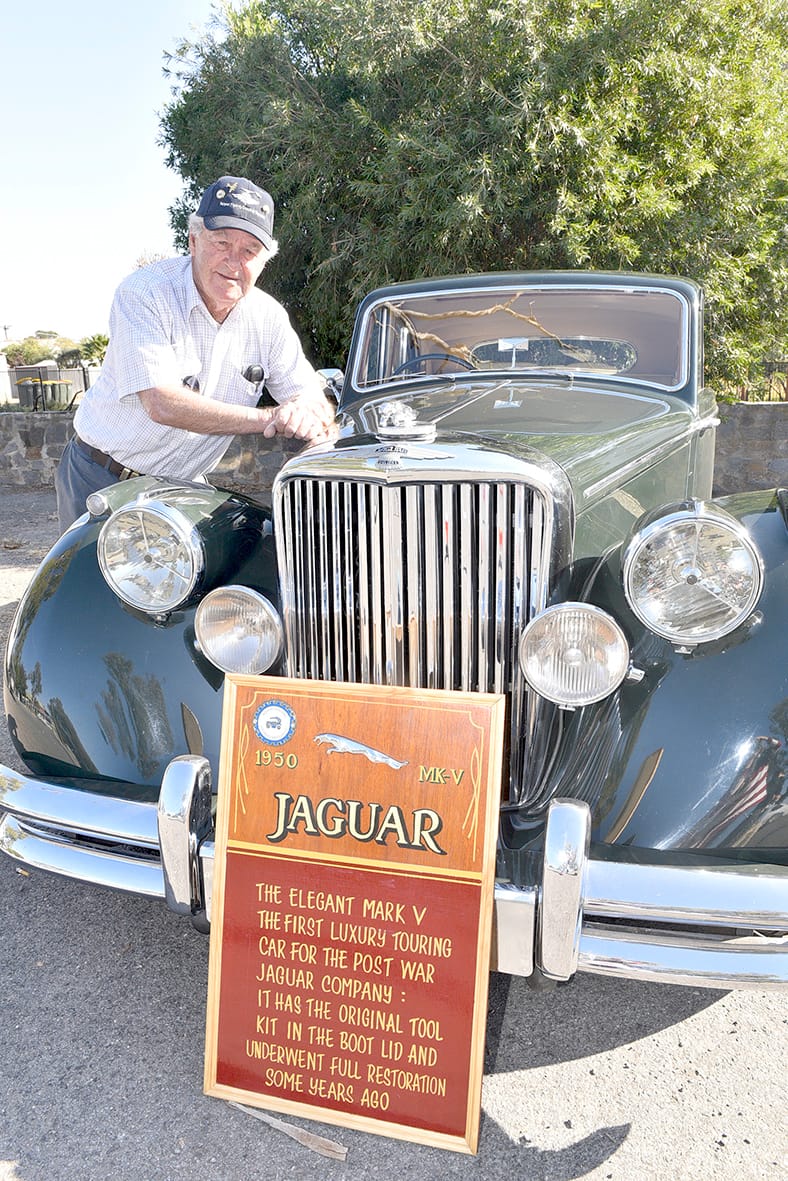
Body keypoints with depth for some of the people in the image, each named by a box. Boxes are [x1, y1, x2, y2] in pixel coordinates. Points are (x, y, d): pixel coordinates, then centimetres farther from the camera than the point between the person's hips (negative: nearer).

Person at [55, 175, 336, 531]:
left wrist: (308, 412, -30)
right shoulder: (143, 293, -19)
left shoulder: (268, 317, -4)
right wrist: (269, 418, -29)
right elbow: (163, 405, -30)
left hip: (183, 488, 4)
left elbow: (317, 400, -3)